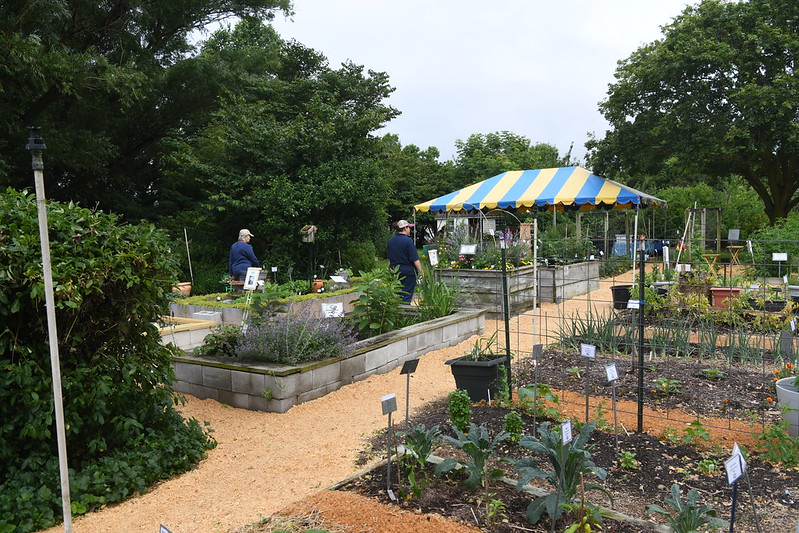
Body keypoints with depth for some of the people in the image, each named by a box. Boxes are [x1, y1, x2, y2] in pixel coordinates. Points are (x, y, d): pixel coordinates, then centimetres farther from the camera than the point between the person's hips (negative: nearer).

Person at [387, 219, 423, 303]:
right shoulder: (408, 241, -14)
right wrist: (421, 272, -8)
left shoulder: (391, 240, 7)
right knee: (407, 295, -1)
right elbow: (415, 259, -14)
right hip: (408, 272, -6)